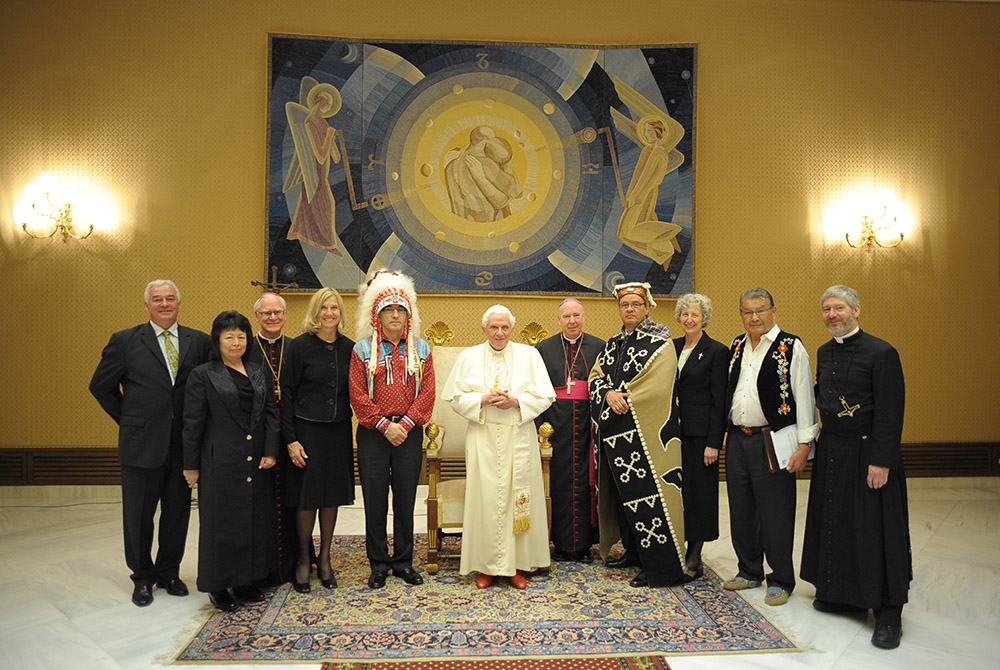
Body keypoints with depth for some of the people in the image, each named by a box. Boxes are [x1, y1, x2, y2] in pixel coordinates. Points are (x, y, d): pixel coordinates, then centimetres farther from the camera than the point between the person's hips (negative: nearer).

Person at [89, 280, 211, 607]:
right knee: (138, 515, 9)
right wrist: (128, 419, 4)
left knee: (178, 512, 12)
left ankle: (169, 572, 30)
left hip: (183, 442, 2)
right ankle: (142, 577, 28)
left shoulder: (199, 341, 3)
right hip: (142, 443, -2)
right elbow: (101, 386, 6)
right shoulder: (125, 341, -2)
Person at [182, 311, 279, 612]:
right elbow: (193, 423, -3)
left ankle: (246, 582, 23)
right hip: (220, 462, -5)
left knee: (255, 520, 10)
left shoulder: (259, 373, 10)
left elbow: (271, 414, 8)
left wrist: (271, 451, -2)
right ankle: (218, 586, 17)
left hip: (257, 462, 5)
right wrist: (191, 466, -4)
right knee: (221, 522, 3)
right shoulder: (203, 375, -3)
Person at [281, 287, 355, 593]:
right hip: (307, 428, -4)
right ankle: (303, 559, 21)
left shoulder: (348, 347, 5)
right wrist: (290, 439, -11)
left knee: (332, 494, 10)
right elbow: (287, 393, -7)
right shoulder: (301, 345, -7)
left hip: (339, 430, 4)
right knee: (308, 495, 1)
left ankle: (324, 558, 25)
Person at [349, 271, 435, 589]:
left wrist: (406, 424, -10)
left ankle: (404, 561, 21)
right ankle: (378, 563, 17)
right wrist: (385, 425, -12)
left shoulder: (421, 349, 7)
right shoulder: (363, 350, 2)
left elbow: (427, 392, 1)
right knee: (375, 499, 4)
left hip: (409, 432, 1)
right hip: (373, 432, -1)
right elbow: (358, 396, -4)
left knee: (406, 499, 8)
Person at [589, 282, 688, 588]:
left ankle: (659, 567, 3)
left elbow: (656, 388, -15)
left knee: (645, 493, -6)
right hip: (615, 431, 7)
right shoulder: (613, 344, 15)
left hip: (644, 431, -7)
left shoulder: (660, 344, -6)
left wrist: (622, 400, -12)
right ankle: (634, 551, 29)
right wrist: (609, 393, -12)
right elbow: (596, 376, 8)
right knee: (622, 492, 13)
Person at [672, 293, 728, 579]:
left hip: (700, 433, -5)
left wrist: (713, 443, -13)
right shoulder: (672, 347, 10)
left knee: (699, 490, 2)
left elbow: (719, 400, -9)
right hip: (673, 430, 5)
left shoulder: (717, 351, -6)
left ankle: (694, 558, 13)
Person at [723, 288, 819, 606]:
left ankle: (781, 581, 17)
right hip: (737, 439, 6)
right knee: (741, 509, 14)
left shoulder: (791, 347, -7)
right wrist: (723, 436, 14)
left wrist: (804, 443, -14)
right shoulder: (736, 347, 11)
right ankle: (749, 571, 31)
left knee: (774, 513, 1)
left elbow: (803, 397, -9)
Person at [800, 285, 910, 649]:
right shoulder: (824, 353, 10)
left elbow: (890, 411, -16)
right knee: (835, 522, 14)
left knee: (875, 530, -1)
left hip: (868, 452, -7)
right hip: (831, 451, 7)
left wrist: (881, 461, -20)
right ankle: (841, 593, 30)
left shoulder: (881, 353, -13)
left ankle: (888, 615, 10)